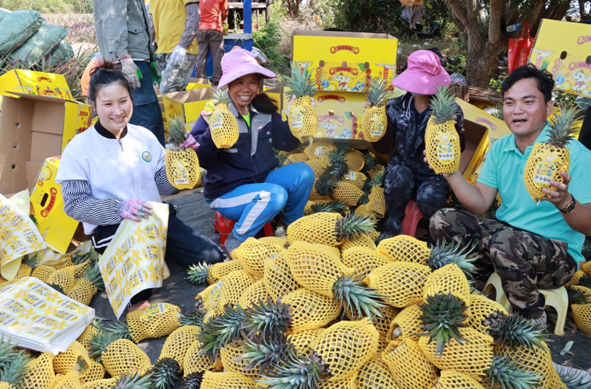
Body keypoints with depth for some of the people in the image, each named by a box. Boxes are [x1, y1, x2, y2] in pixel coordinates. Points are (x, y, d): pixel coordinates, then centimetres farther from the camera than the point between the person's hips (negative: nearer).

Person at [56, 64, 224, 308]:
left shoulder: (144, 137, 6)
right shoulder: (78, 148, -6)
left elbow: (164, 187, 7)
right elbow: (74, 205, -10)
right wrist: (119, 207, -27)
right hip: (112, 229, -4)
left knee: (212, 258, -11)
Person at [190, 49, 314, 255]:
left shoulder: (265, 110, 0)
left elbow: (288, 143, 1)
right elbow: (198, 159, -21)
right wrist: (211, 131, -36)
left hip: (262, 181, 6)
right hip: (226, 192, -6)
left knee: (303, 172, -15)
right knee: (274, 196, -32)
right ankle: (235, 242, -8)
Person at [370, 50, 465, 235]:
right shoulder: (396, 107, 1)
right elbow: (384, 147, -4)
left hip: (435, 174, -1)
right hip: (403, 169, 1)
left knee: (429, 197, -33)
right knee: (399, 177, -34)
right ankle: (392, 227, -11)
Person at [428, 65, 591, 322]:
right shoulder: (500, 149, 3)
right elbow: (480, 204, -1)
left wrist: (565, 203, -39)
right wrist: (451, 173, -16)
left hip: (560, 257, -5)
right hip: (505, 232, 6)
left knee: (506, 243, -37)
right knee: (442, 221, -10)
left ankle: (534, 320, -6)